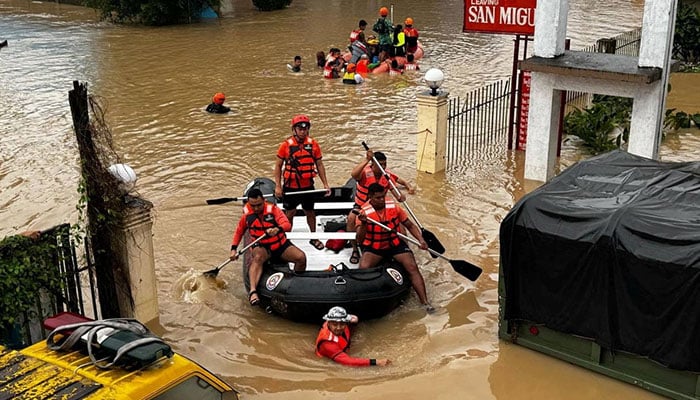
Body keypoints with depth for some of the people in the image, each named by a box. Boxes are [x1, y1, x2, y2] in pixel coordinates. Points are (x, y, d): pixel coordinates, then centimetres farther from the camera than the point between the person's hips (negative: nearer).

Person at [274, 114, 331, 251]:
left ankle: (314, 238, 32)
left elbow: (319, 165, 5)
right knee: (290, 213, 9)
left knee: (310, 212, 16)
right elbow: (278, 166, -3)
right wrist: (278, 186, -7)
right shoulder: (286, 145, -9)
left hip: (308, 186, 2)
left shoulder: (313, 144, -3)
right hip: (290, 186, -2)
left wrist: (325, 184, 1)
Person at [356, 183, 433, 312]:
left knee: (412, 267, -17)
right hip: (374, 247, -1)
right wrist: (363, 223, -40)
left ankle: (425, 302, -17)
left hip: (395, 244, 2)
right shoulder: (364, 212, -14)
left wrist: (421, 239, -12)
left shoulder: (393, 206, -8)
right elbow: (360, 239, -22)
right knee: (363, 268, -28)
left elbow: (410, 225, 3)